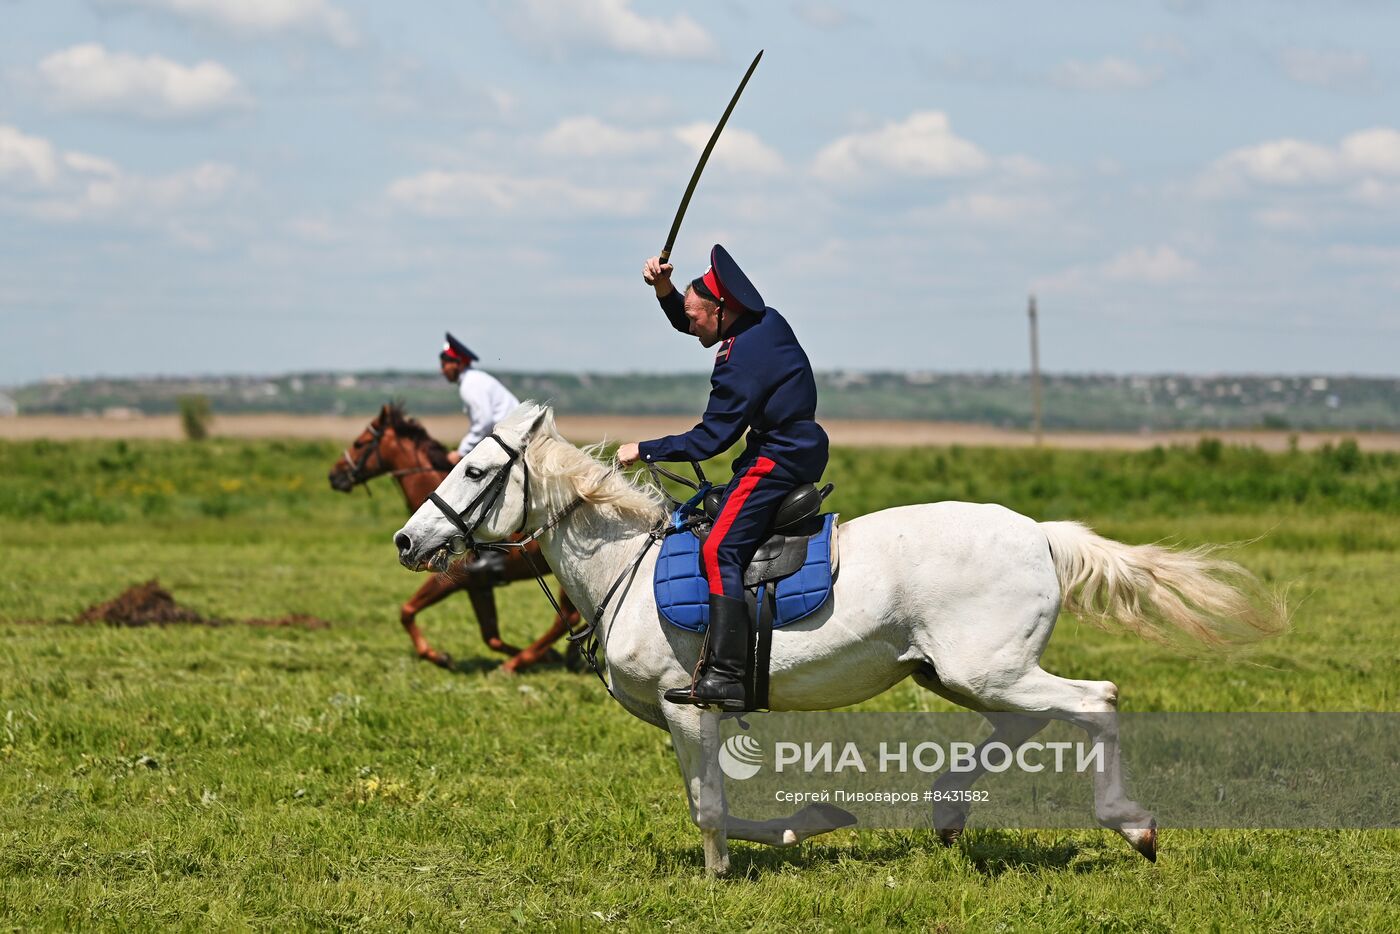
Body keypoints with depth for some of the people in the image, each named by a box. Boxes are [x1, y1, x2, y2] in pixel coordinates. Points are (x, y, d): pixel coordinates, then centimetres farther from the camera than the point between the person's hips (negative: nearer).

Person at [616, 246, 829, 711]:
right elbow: (685, 322, 23)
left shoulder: (740, 362, -22)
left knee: (721, 549, -18)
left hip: (779, 459, -11)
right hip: (797, 447, 11)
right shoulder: (766, 321, 7)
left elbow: (710, 438, -18)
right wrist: (664, 288, 5)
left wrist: (644, 450, -9)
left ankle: (726, 676, -28)